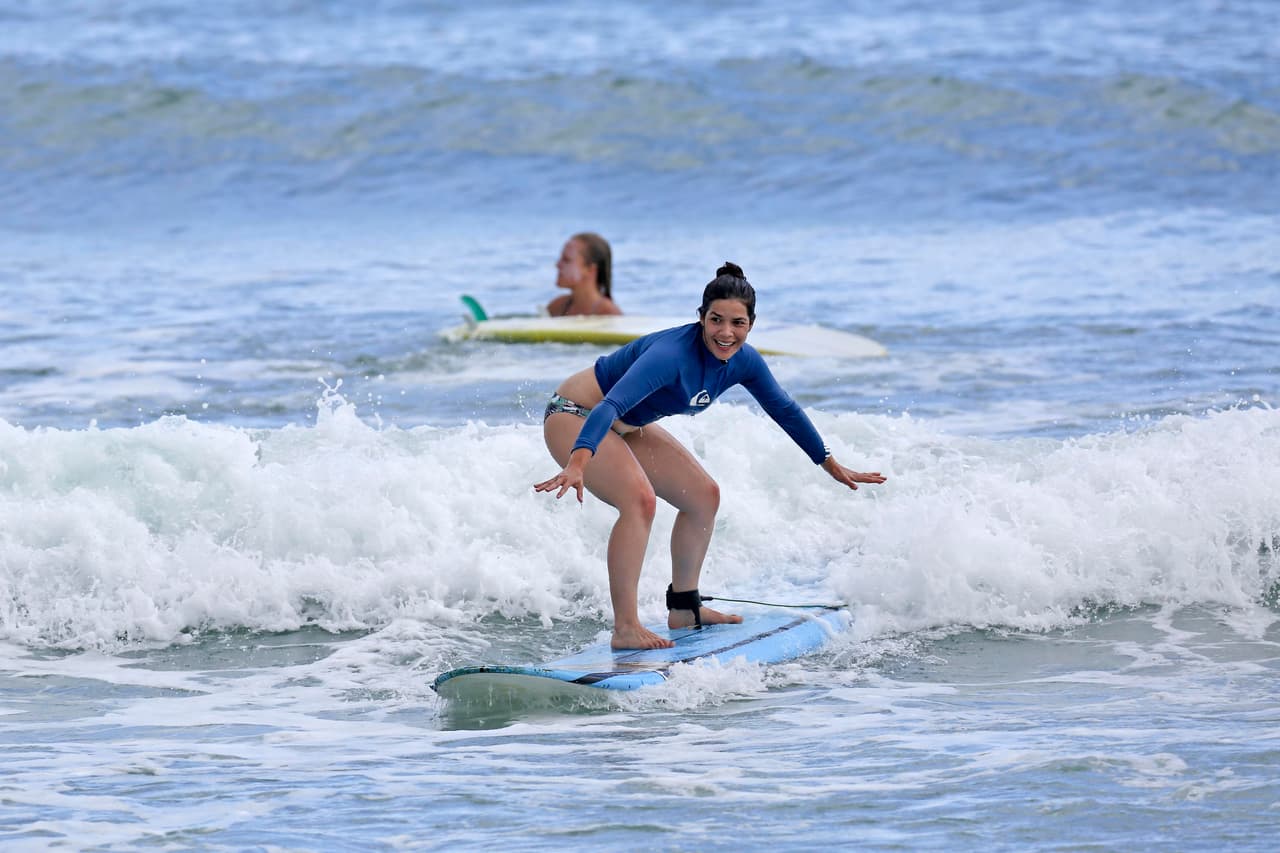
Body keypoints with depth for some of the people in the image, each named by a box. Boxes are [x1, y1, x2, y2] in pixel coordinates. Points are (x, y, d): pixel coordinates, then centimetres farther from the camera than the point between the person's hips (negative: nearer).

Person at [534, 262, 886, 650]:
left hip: (627, 428, 9)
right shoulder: (672, 354, -35)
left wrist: (832, 465, 16)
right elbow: (612, 405, -46)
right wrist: (577, 463, -61)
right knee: (640, 498, -29)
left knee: (704, 495, 7)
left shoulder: (743, 361, -9)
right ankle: (625, 628, -27)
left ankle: (684, 607, 22)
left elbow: (785, 410, 8)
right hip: (577, 419, -9)